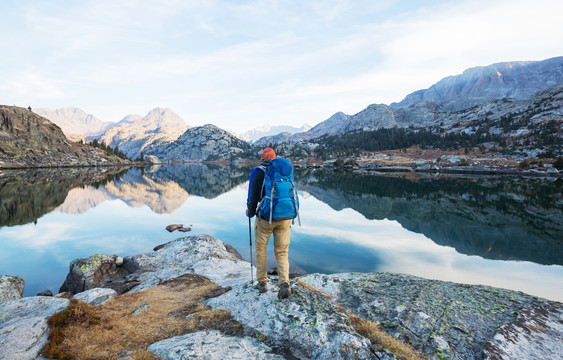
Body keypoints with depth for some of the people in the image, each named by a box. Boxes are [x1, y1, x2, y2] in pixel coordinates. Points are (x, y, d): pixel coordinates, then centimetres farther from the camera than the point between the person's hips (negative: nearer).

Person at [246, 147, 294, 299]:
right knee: (282, 252, 11)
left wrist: (250, 212, 12)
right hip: (284, 218, 3)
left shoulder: (257, 173, -5)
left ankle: (262, 283, 24)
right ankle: (285, 284, -3)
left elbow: (253, 197, -7)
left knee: (260, 250, 16)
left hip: (265, 218, -3)